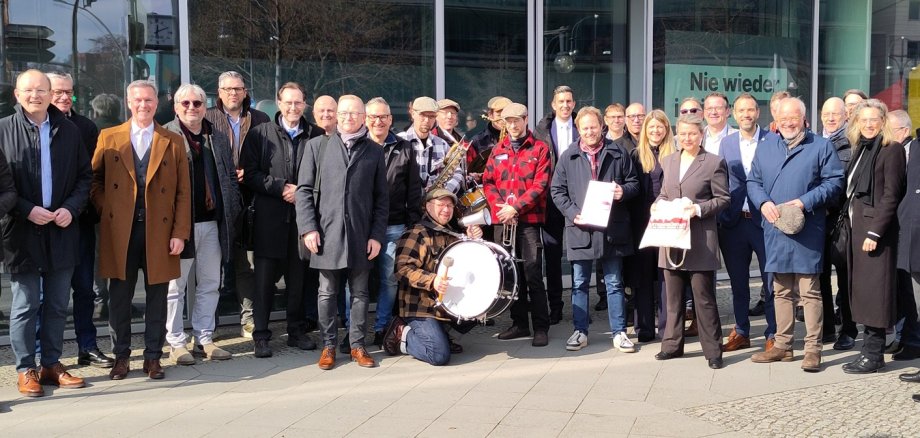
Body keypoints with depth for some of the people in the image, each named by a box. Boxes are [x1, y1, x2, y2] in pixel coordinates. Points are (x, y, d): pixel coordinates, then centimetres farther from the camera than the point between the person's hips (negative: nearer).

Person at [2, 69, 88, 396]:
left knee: (57, 304, 10)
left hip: (62, 228, 3)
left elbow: (84, 176, 9)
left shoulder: (69, 130, 7)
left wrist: (71, 208, -6)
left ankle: (52, 364, 22)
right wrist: (27, 210, -14)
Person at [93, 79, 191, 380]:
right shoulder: (108, 137, 8)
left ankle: (153, 357, 16)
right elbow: (95, 180, 13)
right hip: (119, 231, 0)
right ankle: (121, 356, 18)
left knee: (157, 297, 5)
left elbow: (183, 192, 3)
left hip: (159, 231, 0)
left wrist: (180, 233, -4)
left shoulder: (173, 142, 6)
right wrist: (105, 211, -2)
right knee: (119, 297, 6)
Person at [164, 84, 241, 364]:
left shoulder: (219, 139, 13)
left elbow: (231, 177, 18)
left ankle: (204, 339, 23)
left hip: (213, 222, 5)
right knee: (175, 286, 3)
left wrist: (233, 212, 8)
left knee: (209, 285, 12)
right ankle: (176, 343, 13)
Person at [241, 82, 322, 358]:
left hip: (303, 217, 1)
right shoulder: (260, 134, 4)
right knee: (265, 278, 1)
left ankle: (297, 331, 21)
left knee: (299, 277, 9)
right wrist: (282, 188, -11)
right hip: (269, 218, -1)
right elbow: (250, 174, -1)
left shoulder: (317, 136, 6)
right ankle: (260, 336, 9)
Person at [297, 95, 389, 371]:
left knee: (360, 293, 7)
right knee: (327, 293, 6)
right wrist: (308, 228, -6)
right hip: (327, 234, -1)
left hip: (361, 236, 1)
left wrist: (377, 234, 0)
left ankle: (357, 344, 18)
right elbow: (304, 190, 4)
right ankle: (328, 345, 16)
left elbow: (381, 198, 7)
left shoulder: (375, 151, 8)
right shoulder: (317, 146, 7)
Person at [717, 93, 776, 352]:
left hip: (764, 220, -4)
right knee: (738, 282, 12)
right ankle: (741, 333, 23)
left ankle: (773, 334, 13)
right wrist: (720, 217, 3)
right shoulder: (726, 143, 9)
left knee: (771, 281, 2)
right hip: (733, 222, 4)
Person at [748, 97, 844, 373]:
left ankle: (813, 349, 3)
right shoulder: (765, 148, 13)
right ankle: (783, 345, 20)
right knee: (781, 291, 12)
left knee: (809, 291, -3)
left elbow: (834, 182, -4)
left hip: (807, 231, -4)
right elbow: (753, 182, 12)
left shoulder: (821, 147, 1)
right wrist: (763, 202, -8)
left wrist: (805, 201, -16)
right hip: (775, 229, 4)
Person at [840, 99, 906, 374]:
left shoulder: (891, 150, -7)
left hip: (875, 230, -8)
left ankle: (874, 355, 2)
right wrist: (849, 222, 7)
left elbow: (891, 196, -14)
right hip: (856, 227, 8)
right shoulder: (861, 149, 16)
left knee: (874, 290, -4)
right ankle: (869, 349, 16)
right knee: (861, 290, 9)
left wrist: (875, 232, -18)